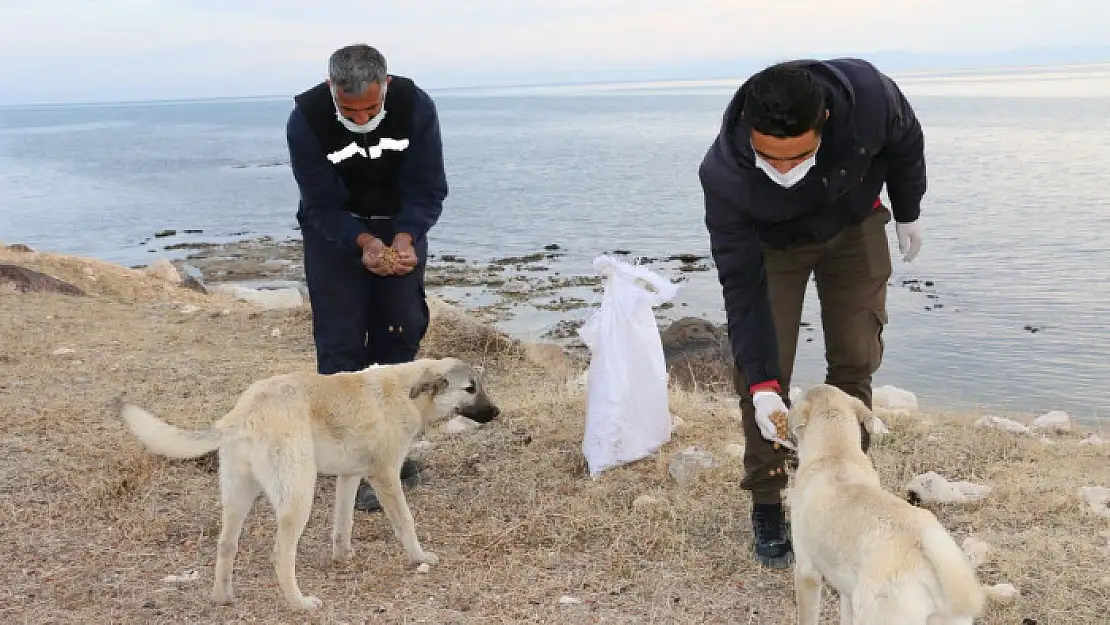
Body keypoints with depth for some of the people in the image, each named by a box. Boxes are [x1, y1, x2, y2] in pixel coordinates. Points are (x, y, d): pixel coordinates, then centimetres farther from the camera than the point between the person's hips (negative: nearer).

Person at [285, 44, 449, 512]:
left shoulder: (416, 107, -24)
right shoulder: (306, 119, -27)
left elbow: (426, 191, -19)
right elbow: (324, 205, -22)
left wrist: (404, 240, -36)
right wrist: (365, 244, -39)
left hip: (401, 227, 2)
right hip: (334, 231, -2)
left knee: (400, 334, 6)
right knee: (340, 344, -9)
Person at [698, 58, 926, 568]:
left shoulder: (868, 95, -37)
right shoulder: (723, 176, -39)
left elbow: (905, 142, -11)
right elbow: (742, 283, -30)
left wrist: (907, 213, 4)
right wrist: (761, 385, -34)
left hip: (854, 228, 2)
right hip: (771, 243, -1)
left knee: (855, 361, -1)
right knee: (763, 369, -9)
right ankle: (767, 507, 6)